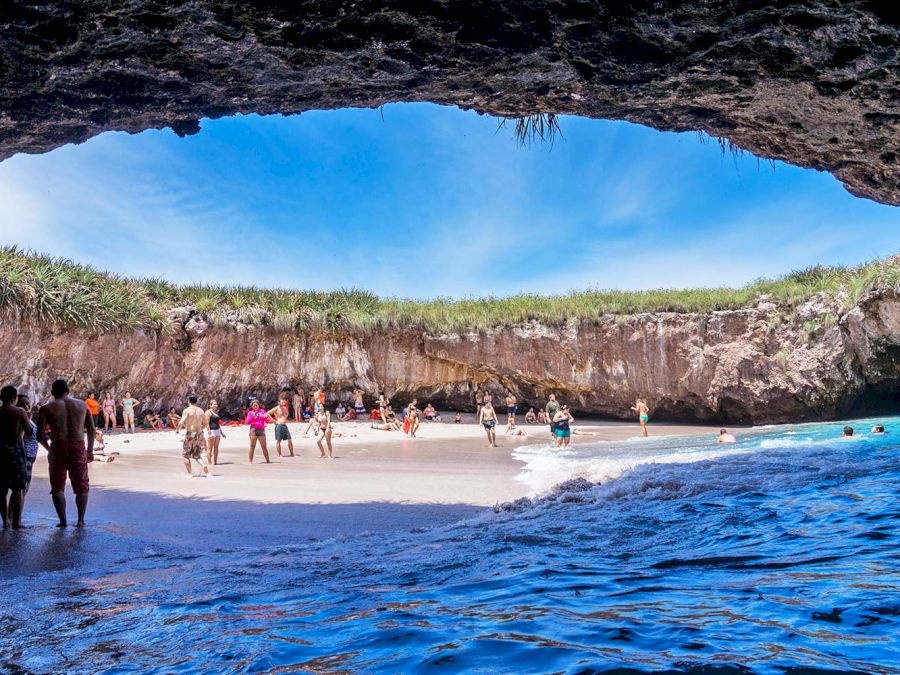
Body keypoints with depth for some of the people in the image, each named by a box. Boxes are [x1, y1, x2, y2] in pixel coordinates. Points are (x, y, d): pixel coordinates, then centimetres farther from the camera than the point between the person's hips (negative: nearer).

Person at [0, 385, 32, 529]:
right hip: (16, 451, -4)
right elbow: (29, 432, -5)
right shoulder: (20, 412, -6)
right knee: (18, 489, 2)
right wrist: (28, 420, 13)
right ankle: (16, 521, 2)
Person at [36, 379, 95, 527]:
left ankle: (63, 521, 8)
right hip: (78, 448, 1)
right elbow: (91, 430, 7)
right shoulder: (82, 405, 7)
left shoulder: (46, 409, 1)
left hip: (57, 449, -1)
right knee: (82, 486, 11)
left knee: (57, 486, 11)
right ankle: (81, 520, 10)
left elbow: (40, 436, -3)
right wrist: (90, 450, 16)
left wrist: (48, 448, 16)